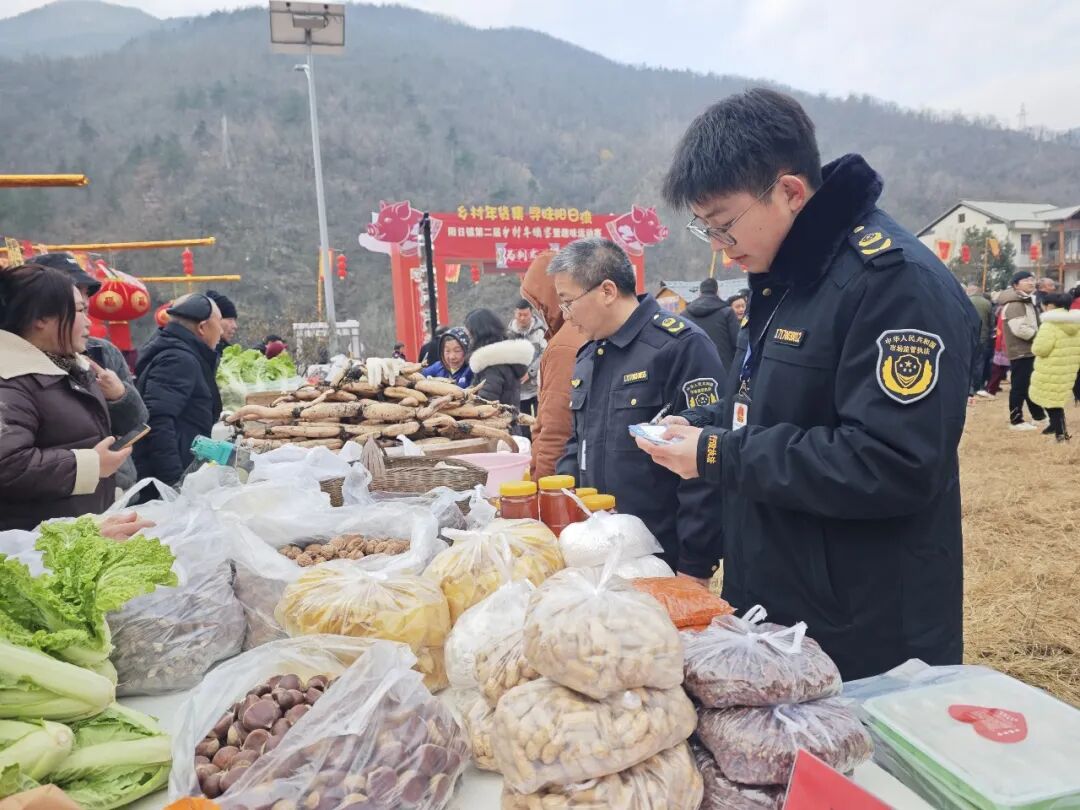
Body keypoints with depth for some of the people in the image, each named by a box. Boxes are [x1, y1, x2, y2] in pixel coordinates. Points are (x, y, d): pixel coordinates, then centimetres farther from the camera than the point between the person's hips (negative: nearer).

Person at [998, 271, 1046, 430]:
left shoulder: (1027, 301, 17)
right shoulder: (1014, 304, -18)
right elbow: (1019, 329, -28)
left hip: (1029, 350, 10)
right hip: (1020, 351, -10)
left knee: (1031, 384, 18)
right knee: (1020, 386, -5)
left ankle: (1038, 415, 29)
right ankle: (1016, 420, 1)